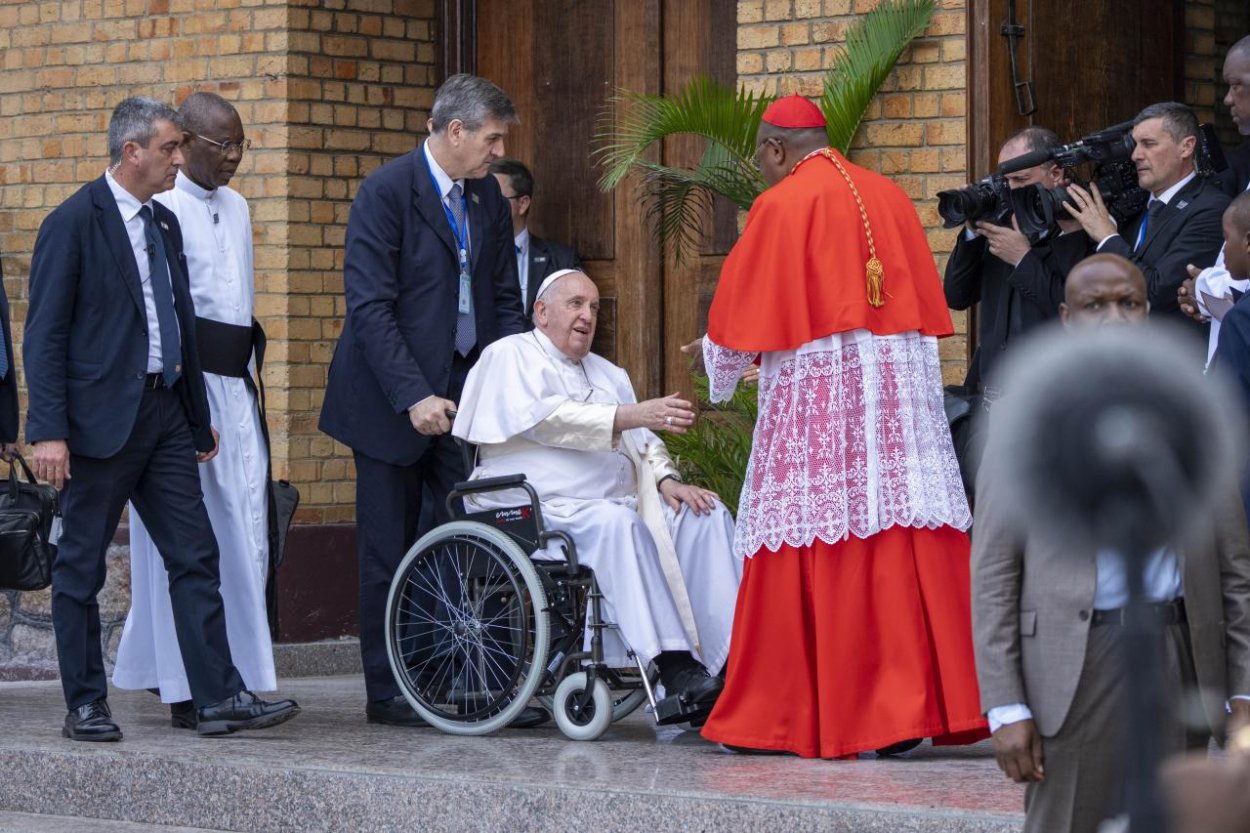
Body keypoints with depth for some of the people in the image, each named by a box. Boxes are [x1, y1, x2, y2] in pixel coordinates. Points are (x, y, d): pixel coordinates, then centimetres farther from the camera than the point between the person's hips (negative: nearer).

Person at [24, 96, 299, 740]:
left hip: (164, 414, 7)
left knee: (195, 557, 2)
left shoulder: (164, 223, 14)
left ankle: (219, 697, 2)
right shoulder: (74, 223, -9)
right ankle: (85, 705, 11)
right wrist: (49, 431, -18)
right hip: (102, 418, -7)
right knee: (81, 566, 3)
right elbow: (44, 334, -11)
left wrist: (200, 419, 21)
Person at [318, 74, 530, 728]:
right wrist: (414, 397, -23)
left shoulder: (488, 198, 9)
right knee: (390, 550, 3)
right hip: (392, 397, -5)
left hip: (464, 390, 5)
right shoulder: (385, 192, -12)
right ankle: (386, 693, 11)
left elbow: (505, 301, 15)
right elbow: (370, 307, -17)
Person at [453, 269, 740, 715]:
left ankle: (728, 660, -26)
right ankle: (674, 668, -43)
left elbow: (644, 443, 24)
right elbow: (545, 418, -14)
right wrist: (629, 415, -23)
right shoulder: (511, 356, 4)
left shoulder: (607, 374, 28)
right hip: (541, 510, -7)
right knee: (616, 521, -36)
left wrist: (666, 481, 1)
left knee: (706, 514, -14)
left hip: (618, 506, 7)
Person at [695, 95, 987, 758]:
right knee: (908, 547, 2)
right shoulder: (890, 197, 13)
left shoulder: (781, 206, -3)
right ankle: (917, 704, 0)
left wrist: (719, 373, 20)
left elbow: (739, 320, 1)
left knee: (813, 552, -4)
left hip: (816, 391, -5)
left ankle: (778, 717, -1)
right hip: (902, 394, 5)